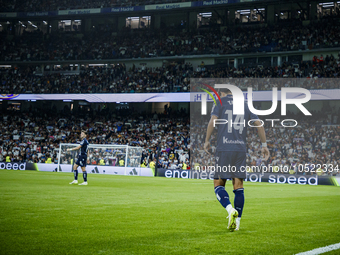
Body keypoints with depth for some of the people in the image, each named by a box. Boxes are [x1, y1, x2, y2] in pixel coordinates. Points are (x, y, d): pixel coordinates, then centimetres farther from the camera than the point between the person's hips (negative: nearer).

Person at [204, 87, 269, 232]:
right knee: (238, 186, 6)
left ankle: (231, 210, -23)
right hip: (240, 149, 4)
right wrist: (264, 145, 17)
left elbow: (212, 121, -10)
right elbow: (259, 124, 13)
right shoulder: (244, 106, 17)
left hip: (224, 149, -4)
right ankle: (237, 223, 3)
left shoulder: (220, 102, 5)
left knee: (218, 185, 3)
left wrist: (207, 141, -1)